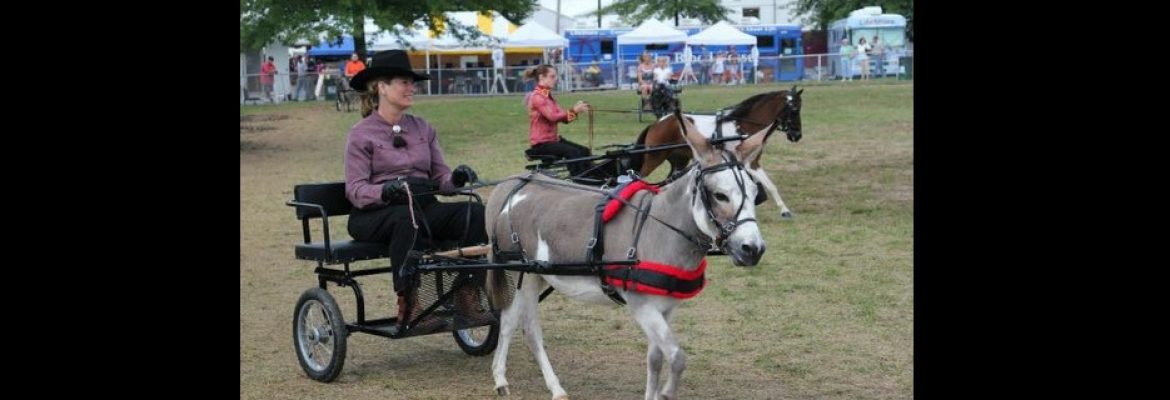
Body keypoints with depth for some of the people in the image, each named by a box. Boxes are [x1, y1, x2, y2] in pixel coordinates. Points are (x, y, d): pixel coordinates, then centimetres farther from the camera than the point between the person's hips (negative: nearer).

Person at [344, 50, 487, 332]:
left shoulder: (423, 128, 17)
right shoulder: (361, 134, 2)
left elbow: (440, 175, 12)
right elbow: (355, 190, -8)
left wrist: (456, 178, -12)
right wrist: (387, 190, -28)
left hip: (423, 206, 4)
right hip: (375, 213, -4)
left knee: (474, 211, -24)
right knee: (406, 218, -40)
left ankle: (467, 296, -22)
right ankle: (408, 306, -37)